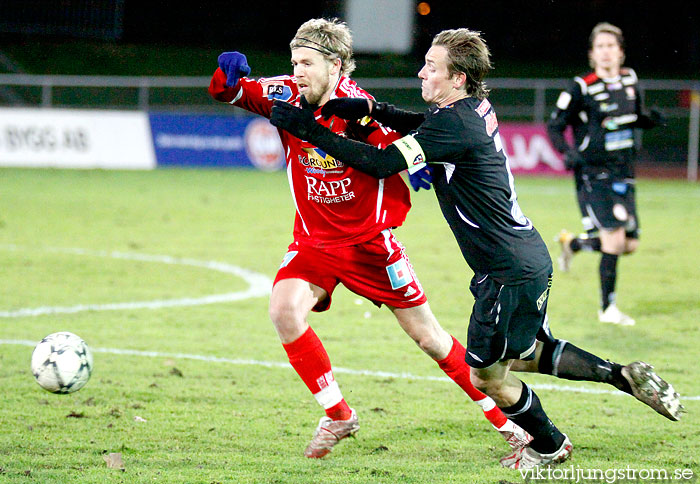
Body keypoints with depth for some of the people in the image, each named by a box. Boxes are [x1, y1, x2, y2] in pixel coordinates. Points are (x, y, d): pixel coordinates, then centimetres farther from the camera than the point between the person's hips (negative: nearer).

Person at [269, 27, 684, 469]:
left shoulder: (454, 124, -23)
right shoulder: (477, 110, 5)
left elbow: (381, 163, -26)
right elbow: (420, 125, 21)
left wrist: (311, 130, -22)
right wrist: (367, 109, 3)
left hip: (510, 273, -10)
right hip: (530, 258, 10)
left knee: (487, 375, 8)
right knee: (527, 354, 26)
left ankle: (549, 446, 27)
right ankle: (625, 376, 25)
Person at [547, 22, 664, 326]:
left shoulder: (630, 81, 7)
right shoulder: (582, 88, -9)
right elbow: (554, 126, -4)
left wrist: (650, 120, 1)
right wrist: (567, 153, -22)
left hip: (623, 175, 6)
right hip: (593, 174, -6)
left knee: (630, 244, 6)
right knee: (614, 239, -16)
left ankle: (573, 243, 33)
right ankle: (607, 309, -1)